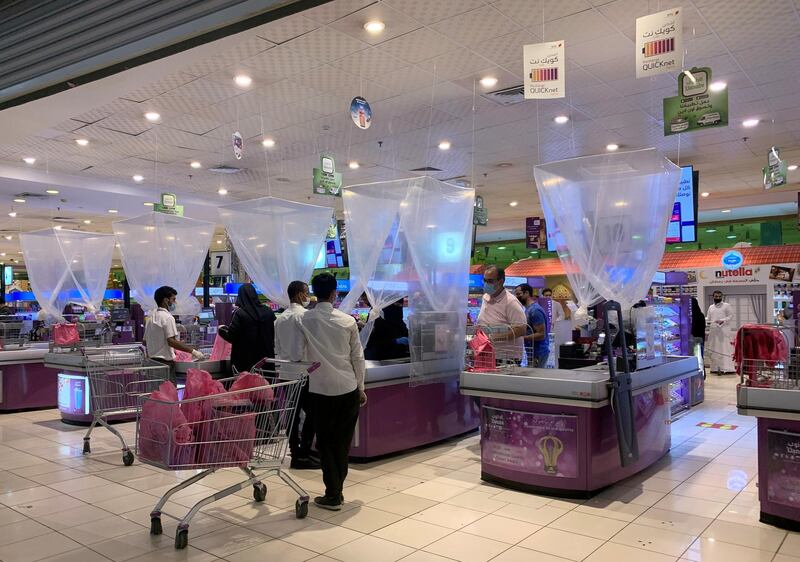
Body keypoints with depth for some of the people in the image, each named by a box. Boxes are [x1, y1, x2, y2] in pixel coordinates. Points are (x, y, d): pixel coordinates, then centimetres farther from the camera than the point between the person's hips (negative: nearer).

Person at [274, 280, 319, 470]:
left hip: (285, 372, 7)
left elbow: (277, 347, 16)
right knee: (311, 413, 0)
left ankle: (295, 454, 16)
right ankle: (303, 453, -1)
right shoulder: (305, 316, -12)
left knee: (293, 413, 11)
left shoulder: (280, 318, 11)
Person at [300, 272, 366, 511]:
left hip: (320, 389, -1)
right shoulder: (348, 321, -4)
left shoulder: (304, 320, -6)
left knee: (325, 442, 10)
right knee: (343, 442, 12)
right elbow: (357, 357, 1)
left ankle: (333, 494, 8)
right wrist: (361, 388, 11)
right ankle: (336, 491, 20)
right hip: (348, 388, 1)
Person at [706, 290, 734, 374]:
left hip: (723, 331, -5)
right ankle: (715, 368, 12)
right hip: (713, 331, 6)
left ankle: (723, 368, -10)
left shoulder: (727, 306, 3)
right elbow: (708, 318, 20)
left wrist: (722, 321, -20)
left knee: (724, 349, -8)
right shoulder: (711, 307, 19)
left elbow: (731, 316, -5)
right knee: (713, 350, 5)